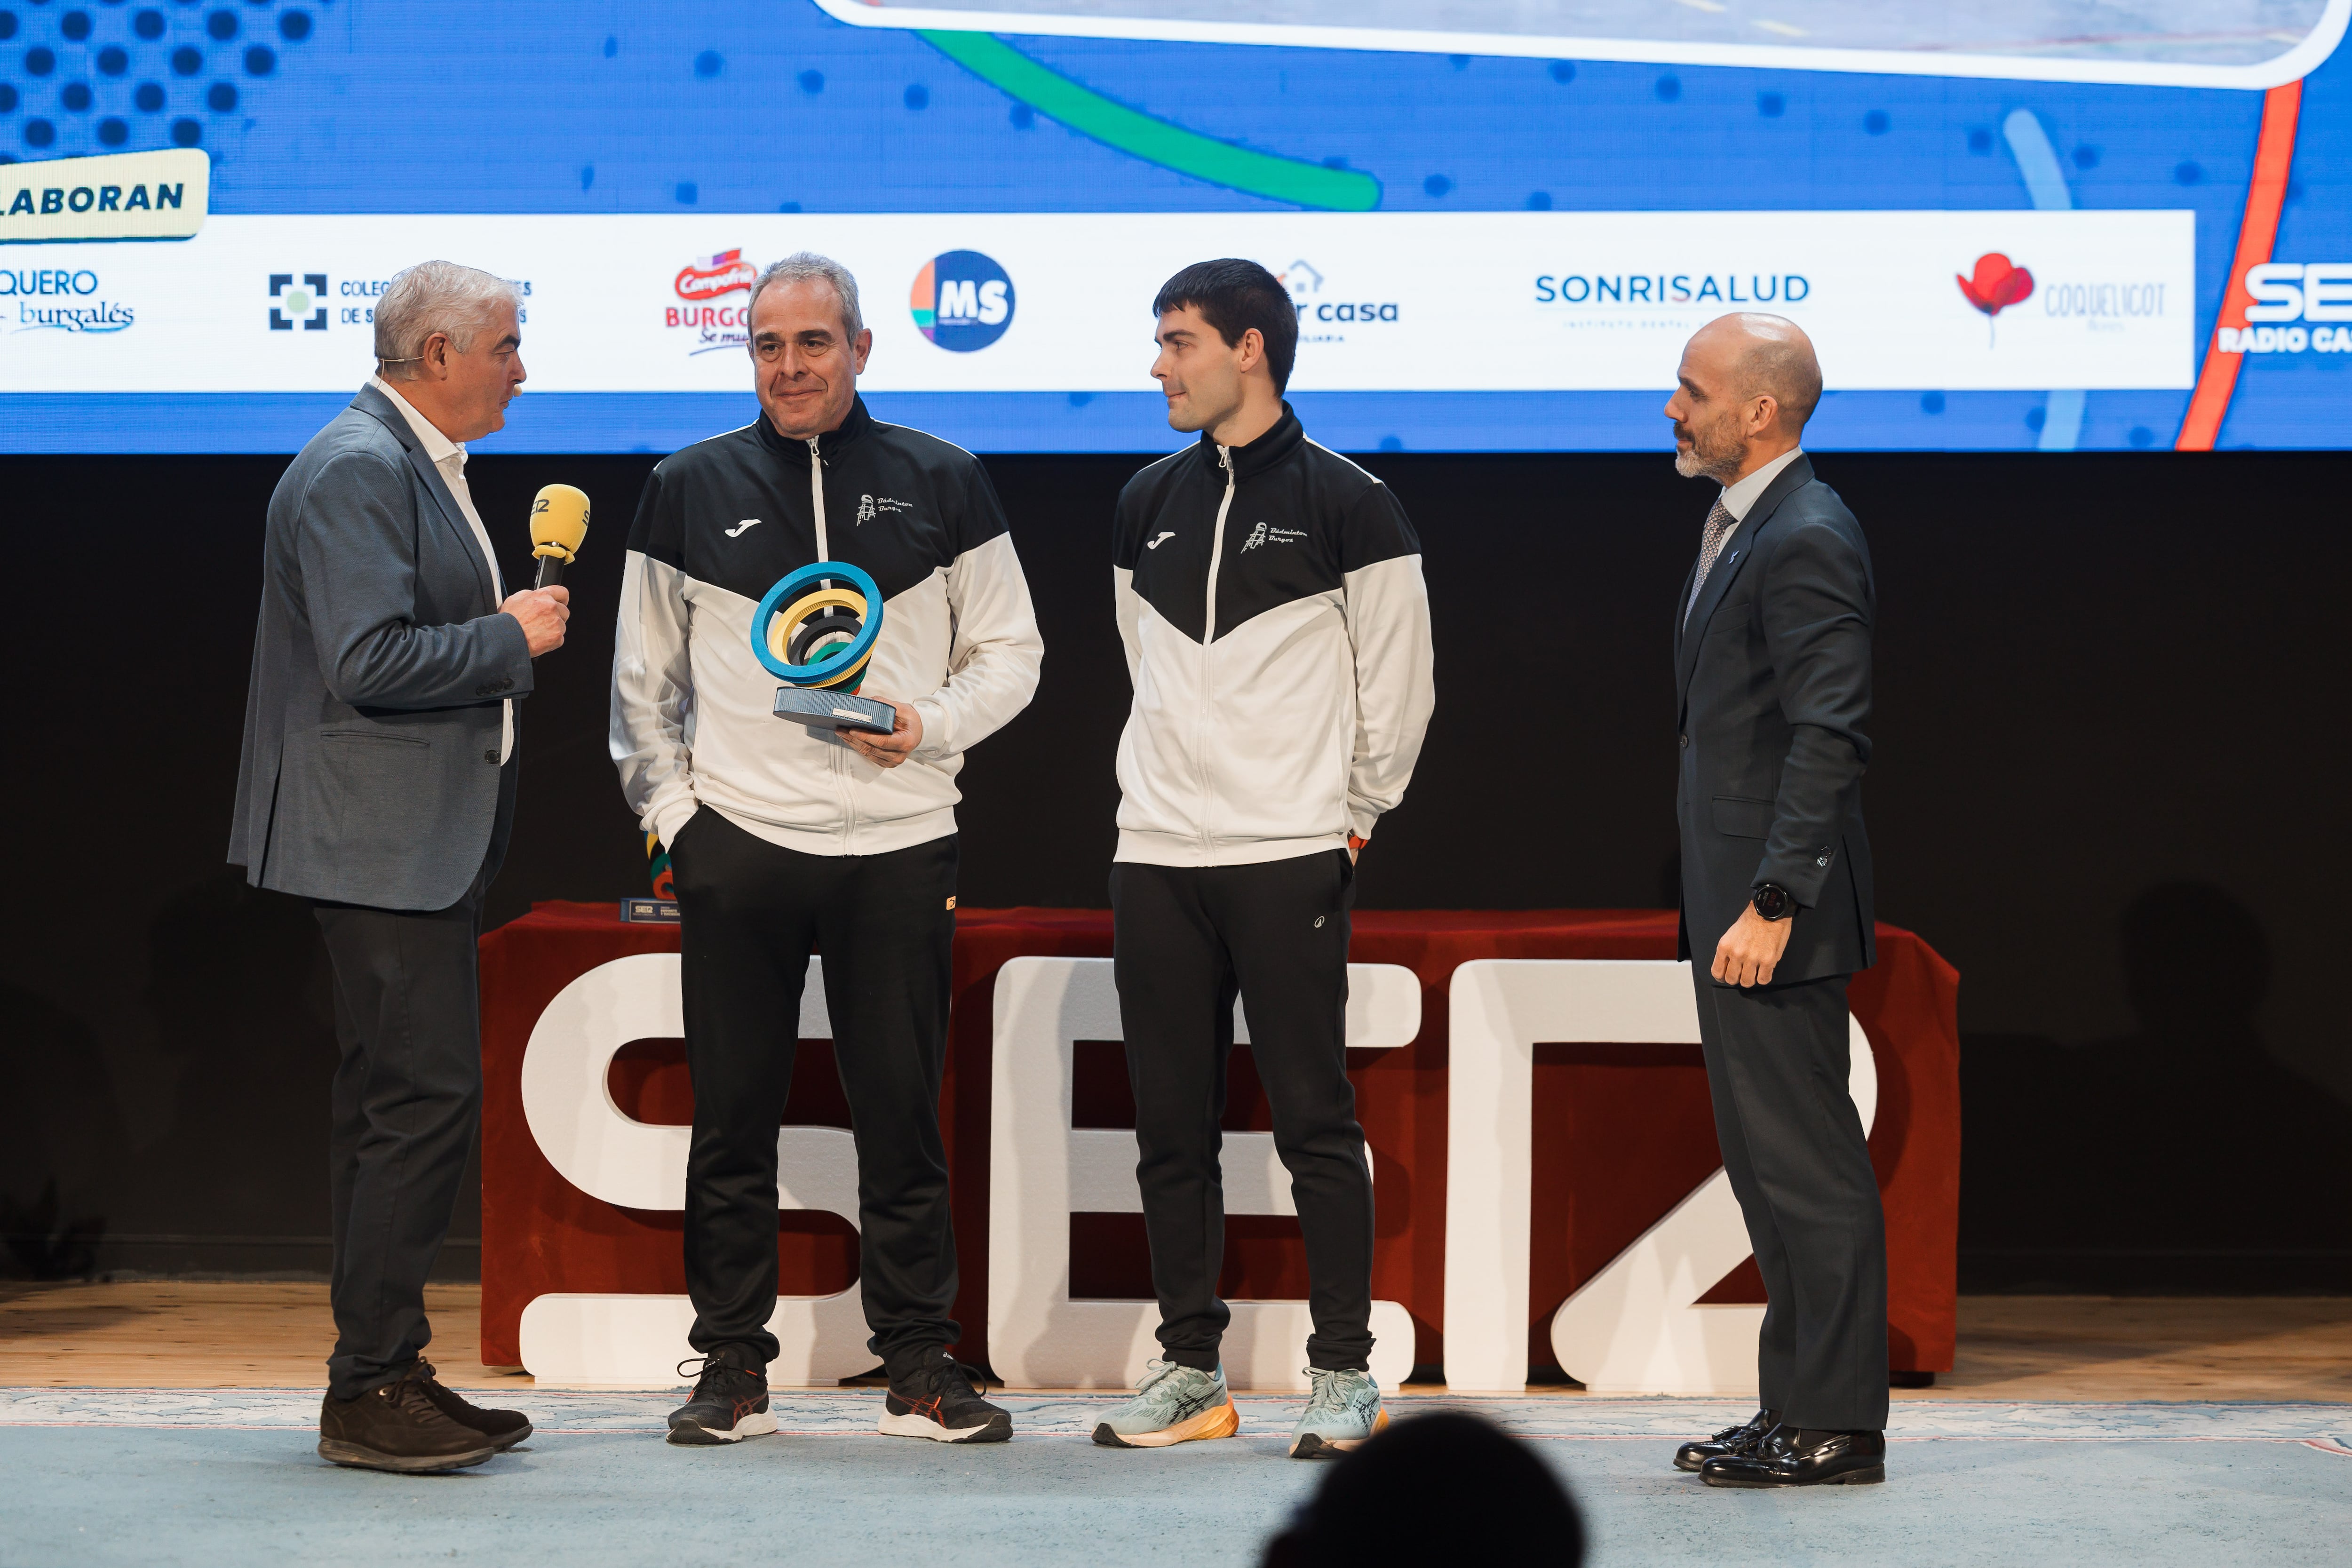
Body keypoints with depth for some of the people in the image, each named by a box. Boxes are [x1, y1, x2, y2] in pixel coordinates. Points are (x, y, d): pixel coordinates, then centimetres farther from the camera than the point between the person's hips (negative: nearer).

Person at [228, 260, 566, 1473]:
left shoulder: (414, 465, 18)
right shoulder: (357, 470, -15)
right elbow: (369, 661, -24)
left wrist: (509, 625, 11)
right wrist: (512, 641, -13)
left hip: (417, 843, 11)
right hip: (382, 840, -11)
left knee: (391, 1102, 12)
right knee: (427, 1098, -11)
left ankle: (384, 1376, 17)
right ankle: (369, 1392, -6)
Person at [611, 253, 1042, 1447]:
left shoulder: (940, 485, 7)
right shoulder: (690, 491, 7)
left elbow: (1008, 652, 10)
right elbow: (643, 677, 12)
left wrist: (930, 727, -8)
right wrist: (668, 808, 2)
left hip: (897, 844, 0)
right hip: (736, 847, 0)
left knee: (901, 1113, 2)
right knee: (733, 1116, 3)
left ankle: (919, 1366, 10)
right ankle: (731, 1367, 11)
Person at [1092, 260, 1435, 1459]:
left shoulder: (1345, 504, -4)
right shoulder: (1147, 507, 12)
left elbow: (1398, 684, 0)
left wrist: (1354, 818, 2)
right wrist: (1160, 791, 16)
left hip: (1290, 864, -5)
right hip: (1155, 862, 5)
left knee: (1313, 1120, -4)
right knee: (1172, 1125, 7)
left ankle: (1344, 1376, 2)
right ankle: (1190, 1370, 15)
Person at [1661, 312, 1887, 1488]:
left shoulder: (1806, 542, -16)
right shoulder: (1739, 528, 16)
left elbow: (1829, 738, -22)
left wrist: (1771, 903, -25)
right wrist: (1728, 903, 19)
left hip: (1777, 909, -11)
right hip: (1733, 899, 11)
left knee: (1808, 1165, -5)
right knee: (1767, 1164, 14)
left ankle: (1837, 1428, 0)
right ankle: (1796, 1409, 21)